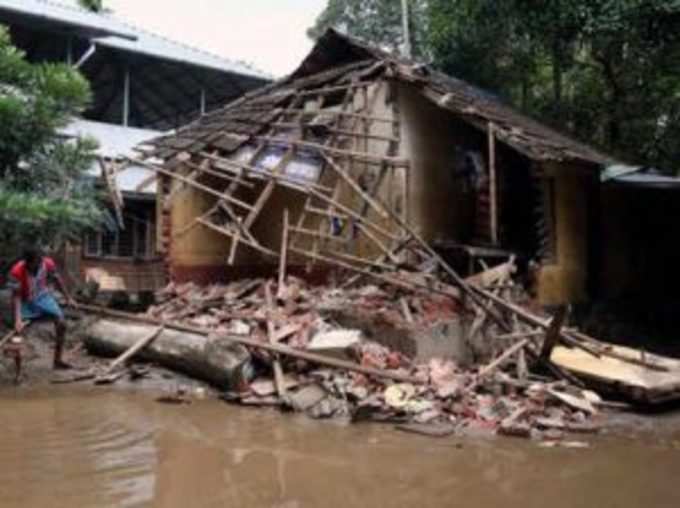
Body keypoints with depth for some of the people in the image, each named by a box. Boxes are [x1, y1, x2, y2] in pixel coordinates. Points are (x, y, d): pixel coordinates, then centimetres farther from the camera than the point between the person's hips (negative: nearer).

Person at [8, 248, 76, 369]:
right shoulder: (17, 271, -32)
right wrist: (18, 319, -36)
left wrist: (68, 298, 3)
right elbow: (16, 296, -28)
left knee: (61, 323, -7)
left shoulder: (48, 263, -24)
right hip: (26, 302, -3)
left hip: (44, 297, 3)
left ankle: (58, 360, 4)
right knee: (18, 330, -9)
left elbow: (57, 279, -4)